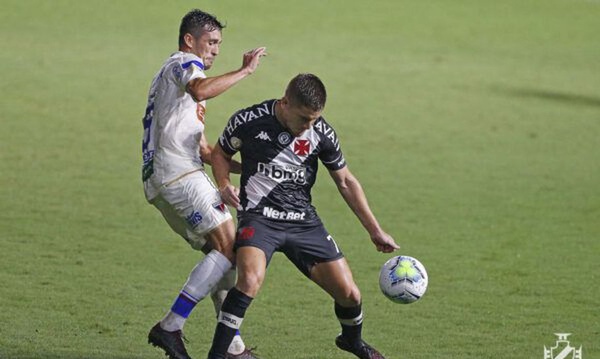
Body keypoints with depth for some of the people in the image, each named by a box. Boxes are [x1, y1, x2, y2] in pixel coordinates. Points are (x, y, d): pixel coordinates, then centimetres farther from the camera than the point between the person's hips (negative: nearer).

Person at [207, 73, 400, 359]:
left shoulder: (321, 134, -3)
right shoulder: (248, 121, -11)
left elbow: (346, 182, 9)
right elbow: (221, 153, 10)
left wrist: (375, 231, 9)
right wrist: (224, 185, -12)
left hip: (304, 222, 3)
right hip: (259, 217, -3)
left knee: (348, 293, 0)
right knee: (251, 279, -33)